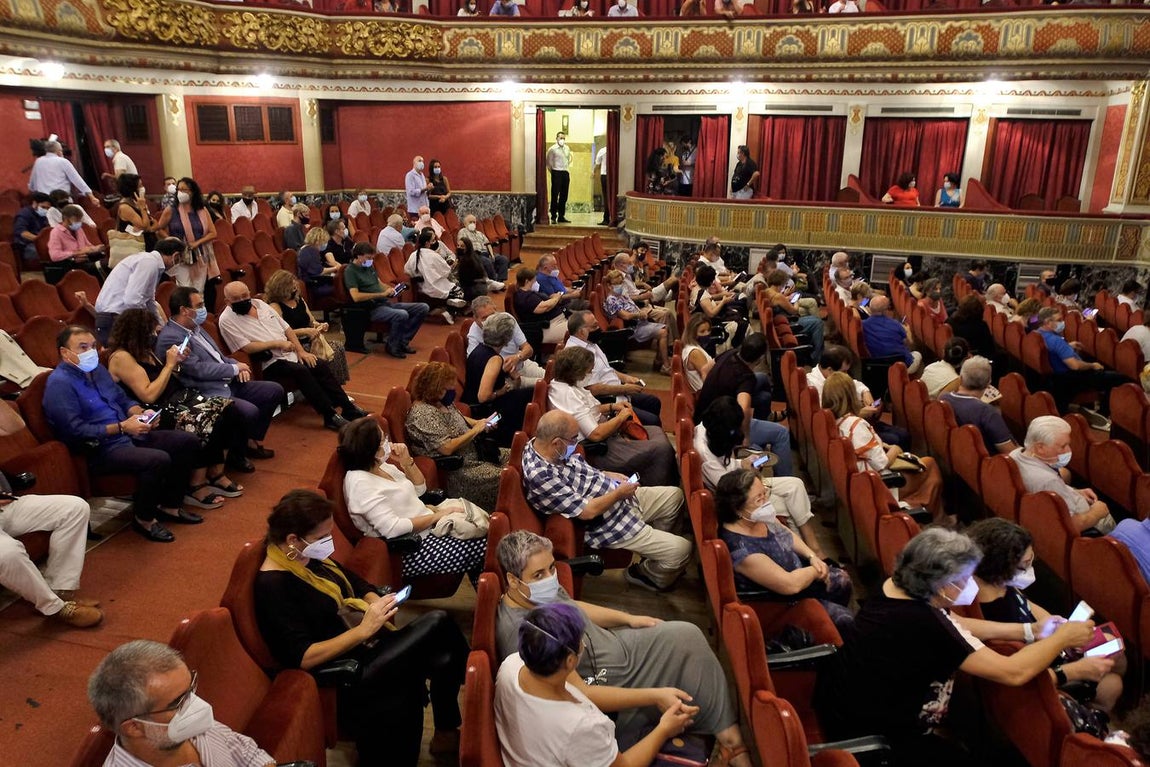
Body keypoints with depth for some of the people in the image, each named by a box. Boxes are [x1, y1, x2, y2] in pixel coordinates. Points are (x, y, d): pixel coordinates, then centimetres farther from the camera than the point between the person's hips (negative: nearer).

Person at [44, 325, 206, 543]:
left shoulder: (97, 368, 13)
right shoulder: (60, 383, -14)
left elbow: (123, 400, 20)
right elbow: (76, 431, -21)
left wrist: (140, 413, -2)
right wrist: (121, 427, -23)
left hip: (128, 435, 10)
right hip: (100, 450, -9)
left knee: (188, 442, 1)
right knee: (158, 459, -32)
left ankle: (170, 506, 11)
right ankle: (143, 519, -8)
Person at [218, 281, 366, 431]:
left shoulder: (259, 303, 12)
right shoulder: (227, 320, -6)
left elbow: (286, 328, 13)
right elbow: (246, 347, -16)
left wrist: (301, 351, 3)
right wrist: (277, 343, -16)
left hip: (290, 353, 6)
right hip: (270, 363, -6)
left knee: (322, 366, -12)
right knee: (301, 371, -30)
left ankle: (349, 409, -9)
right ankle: (330, 416, -26)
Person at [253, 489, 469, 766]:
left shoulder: (312, 555, 4)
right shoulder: (273, 586, -21)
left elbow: (357, 584, 15)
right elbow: (302, 658, -25)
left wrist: (377, 602, -7)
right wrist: (364, 630, -29)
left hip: (358, 646, 9)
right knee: (438, 624, -22)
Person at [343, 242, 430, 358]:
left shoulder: (369, 266, 18)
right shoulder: (350, 271, -8)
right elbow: (356, 297, -21)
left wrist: (390, 289, 8)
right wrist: (381, 294, -21)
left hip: (387, 303, 9)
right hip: (372, 309, -9)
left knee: (423, 308, -2)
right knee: (402, 314, -37)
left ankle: (403, 341, -1)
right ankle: (393, 347, -12)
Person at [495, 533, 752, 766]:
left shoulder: (541, 589, -7)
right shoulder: (521, 633, -33)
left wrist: (628, 618, 9)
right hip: (605, 690, -9)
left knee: (685, 635, 0)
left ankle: (730, 735, 5)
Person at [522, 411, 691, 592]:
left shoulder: (546, 446, -7)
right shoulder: (540, 475, -33)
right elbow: (587, 511, -29)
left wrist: (610, 476, 3)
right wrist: (619, 493, -15)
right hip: (609, 525, -9)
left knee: (675, 496, 19)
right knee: (680, 549, -9)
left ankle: (654, 546, 36)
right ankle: (647, 574, 20)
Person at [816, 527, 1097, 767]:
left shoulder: (896, 587, -6)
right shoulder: (924, 624, -30)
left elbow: (953, 629, 10)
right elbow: (1013, 672, -24)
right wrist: (1063, 637, -9)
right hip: (873, 737, -9)